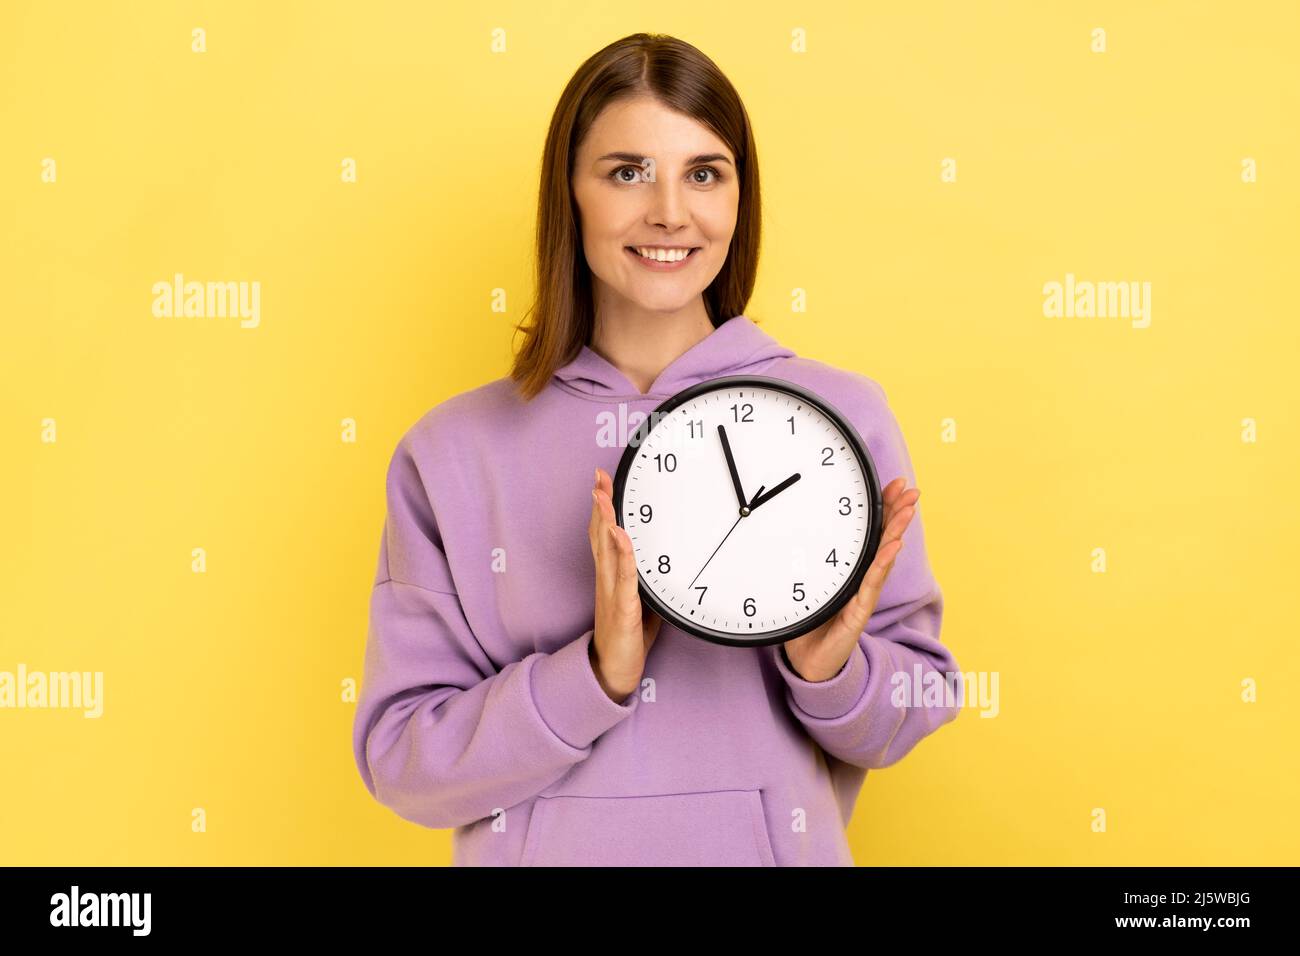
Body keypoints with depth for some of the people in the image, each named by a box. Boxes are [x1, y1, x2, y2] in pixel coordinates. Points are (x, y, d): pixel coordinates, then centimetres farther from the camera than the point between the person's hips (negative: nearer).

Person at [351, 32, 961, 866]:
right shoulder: (452, 451, -9)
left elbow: (915, 712, -3)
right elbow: (400, 764, -10)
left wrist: (832, 667, -22)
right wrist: (598, 673, -23)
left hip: (773, 845, 0)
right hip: (544, 847, 0)